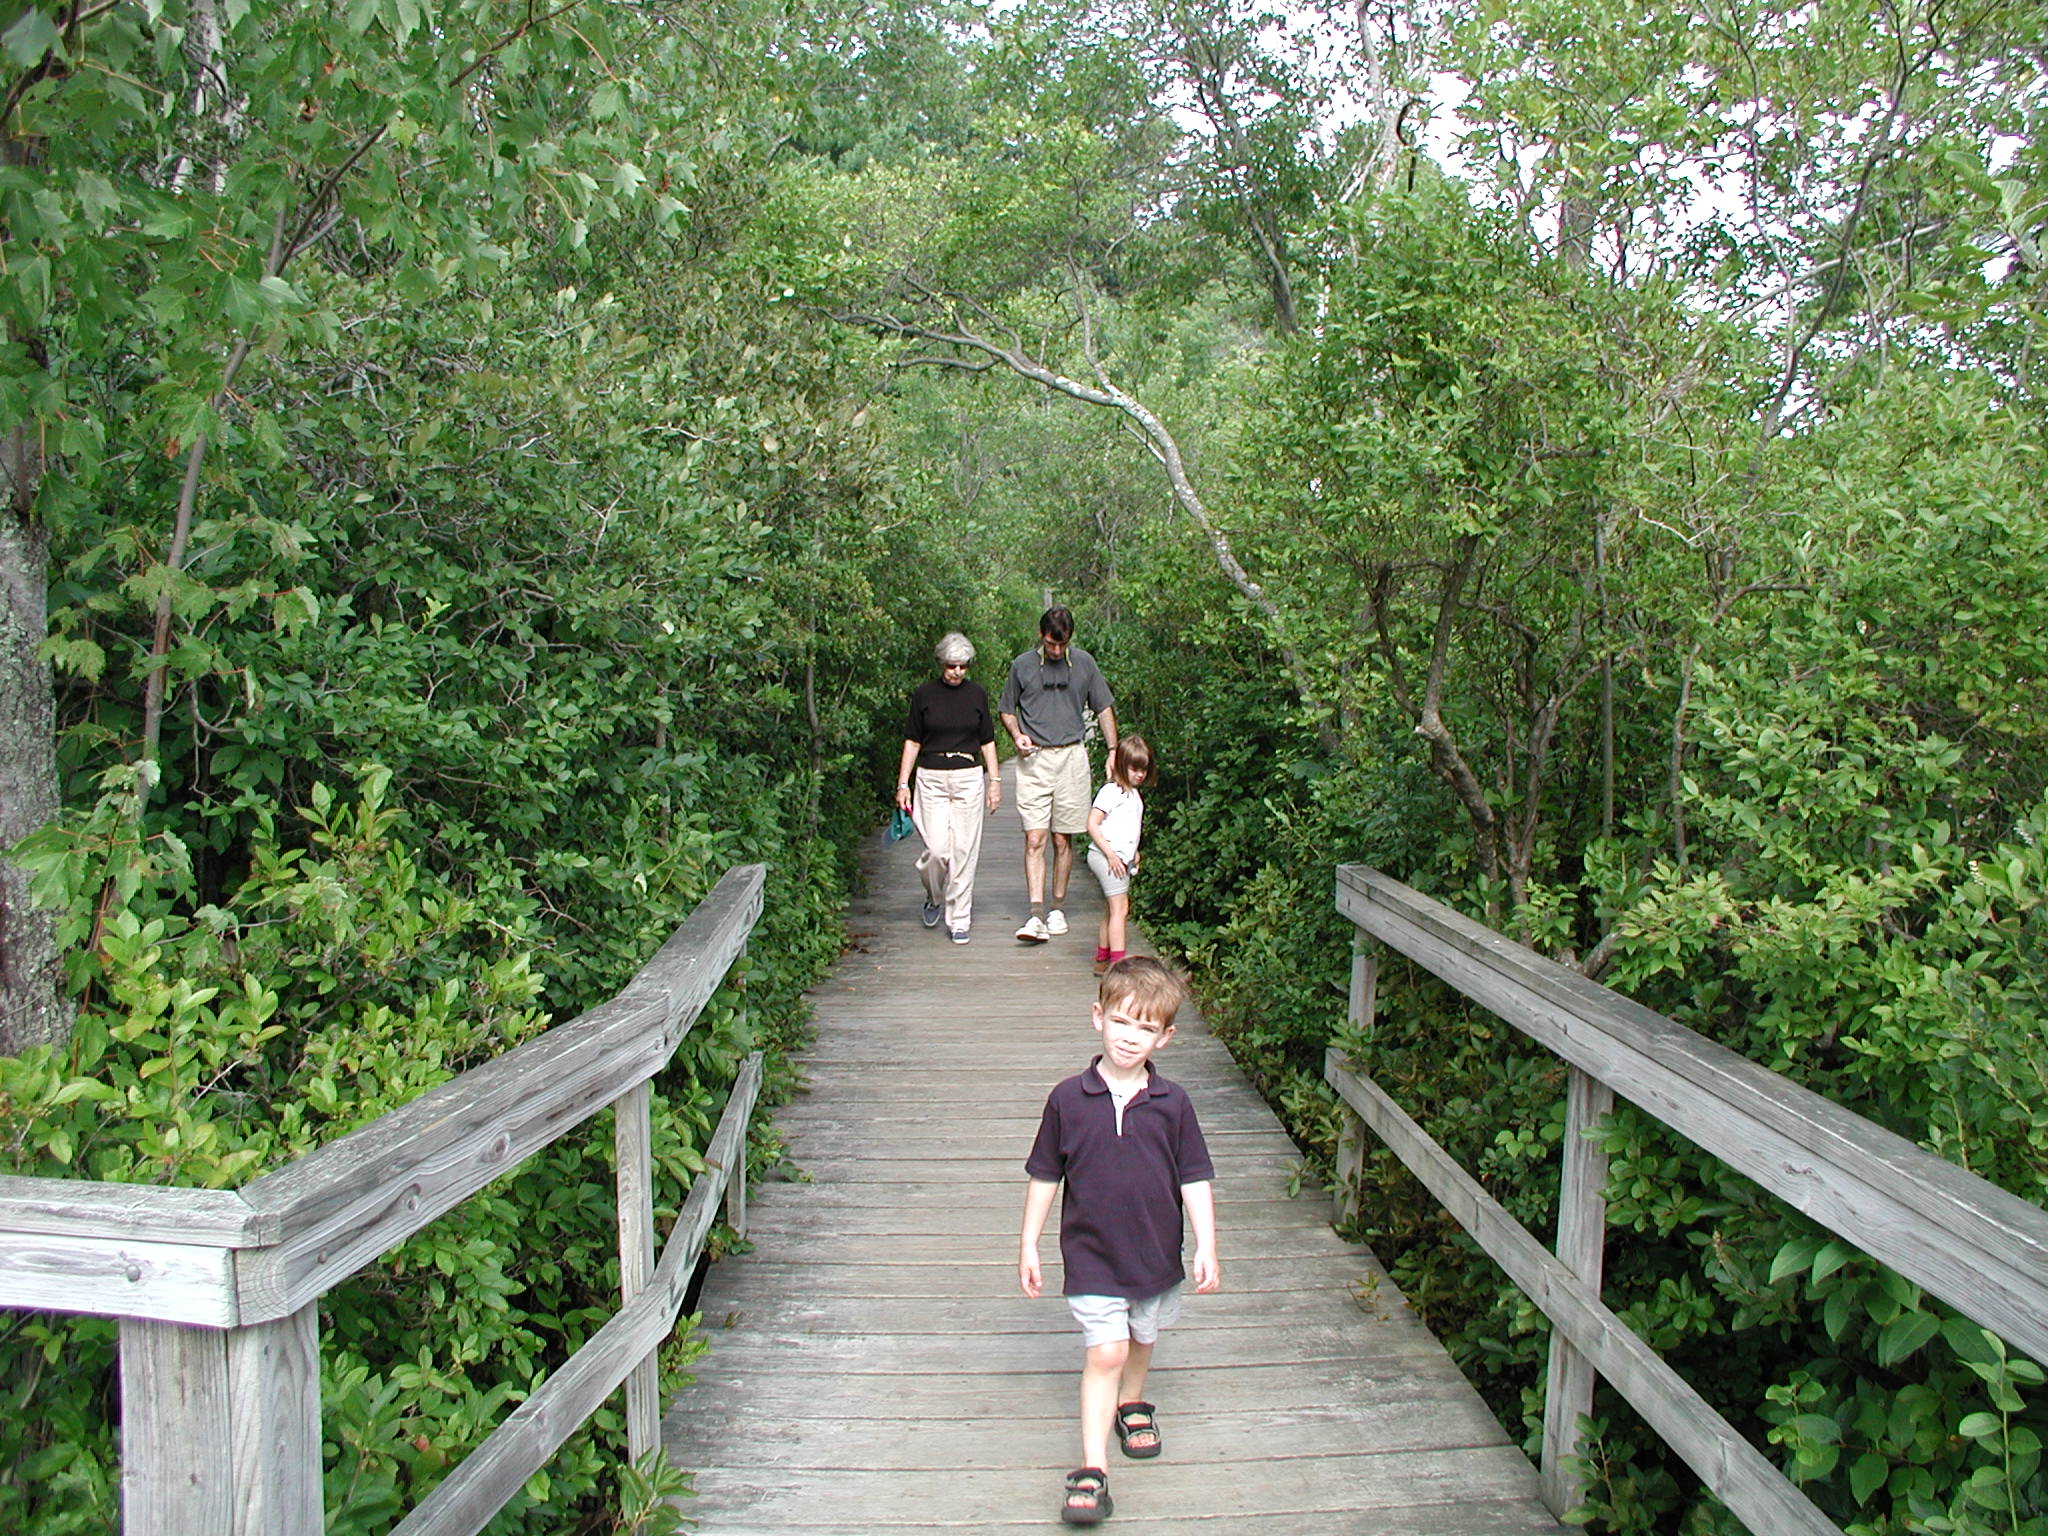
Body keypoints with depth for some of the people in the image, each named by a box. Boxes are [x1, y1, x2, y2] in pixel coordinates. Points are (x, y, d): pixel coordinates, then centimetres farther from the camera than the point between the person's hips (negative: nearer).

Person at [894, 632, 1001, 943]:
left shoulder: (977, 694, 6)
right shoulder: (923, 694, 2)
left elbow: (987, 741, 11)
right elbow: (912, 740, 5)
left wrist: (995, 781, 6)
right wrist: (903, 783, 1)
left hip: (969, 778, 1)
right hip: (931, 779, -1)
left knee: (964, 850, 0)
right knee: (937, 848, -9)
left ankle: (959, 919, 11)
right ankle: (934, 897, 21)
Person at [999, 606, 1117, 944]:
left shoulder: (1084, 663, 6)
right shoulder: (1022, 665, 4)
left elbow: (1104, 707, 13)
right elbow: (1006, 709, 14)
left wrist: (1113, 751, 4)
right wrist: (1017, 735, -6)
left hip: (1071, 757, 1)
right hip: (1033, 760, -1)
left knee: (1063, 840, 5)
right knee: (1034, 839, -10)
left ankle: (1058, 909, 17)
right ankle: (1036, 915, -14)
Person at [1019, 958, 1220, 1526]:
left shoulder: (1171, 1105, -9)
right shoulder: (1068, 1099, -11)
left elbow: (1195, 1179, -2)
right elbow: (1044, 1176, -2)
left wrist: (1206, 1247, -5)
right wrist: (1028, 1245, 1)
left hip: (1155, 1251, 2)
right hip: (1090, 1253, -2)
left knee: (1140, 1339, 21)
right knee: (1105, 1352, -8)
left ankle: (1132, 1404, 49)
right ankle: (1092, 1470, -1)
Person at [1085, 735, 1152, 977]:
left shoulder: (1133, 794, 16)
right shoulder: (1111, 791, -12)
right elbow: (1092, 824, -16)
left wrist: (1133, 852, 12)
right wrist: (1111, 854, -19)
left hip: (1121, 858, 9)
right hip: (1106, 856, -9)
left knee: (1112, 910, 14)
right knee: (1119, 909, -13)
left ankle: (1102, 960, 24)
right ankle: (1118, 963, -15)